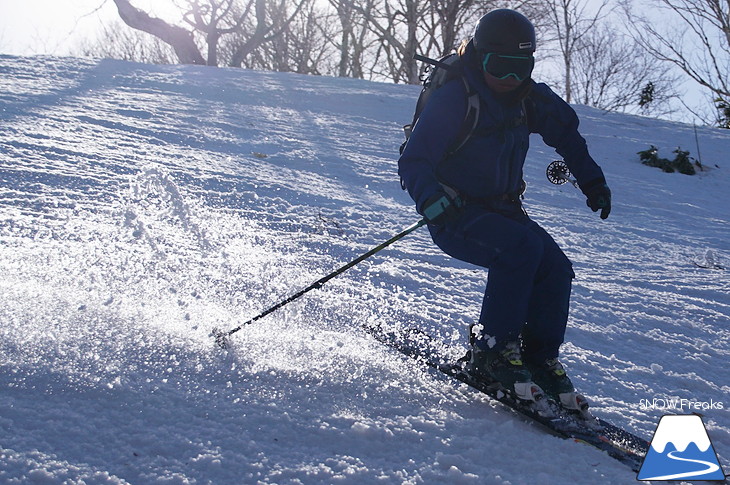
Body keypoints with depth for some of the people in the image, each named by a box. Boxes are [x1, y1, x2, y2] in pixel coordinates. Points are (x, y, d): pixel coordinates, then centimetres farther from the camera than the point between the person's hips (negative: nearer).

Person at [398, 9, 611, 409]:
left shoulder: (527, 98, 3)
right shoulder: (454, 98, -17)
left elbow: (566, 132, 23)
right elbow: (412, 162, -21)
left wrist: (591, 181, 18)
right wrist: (430, 198, -40)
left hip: (502, 208, 7)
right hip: (454, 215, -7)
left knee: (555, 268, -14)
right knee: (522, 247, -31)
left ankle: (540, 360, 1)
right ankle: (491, 351, -21)